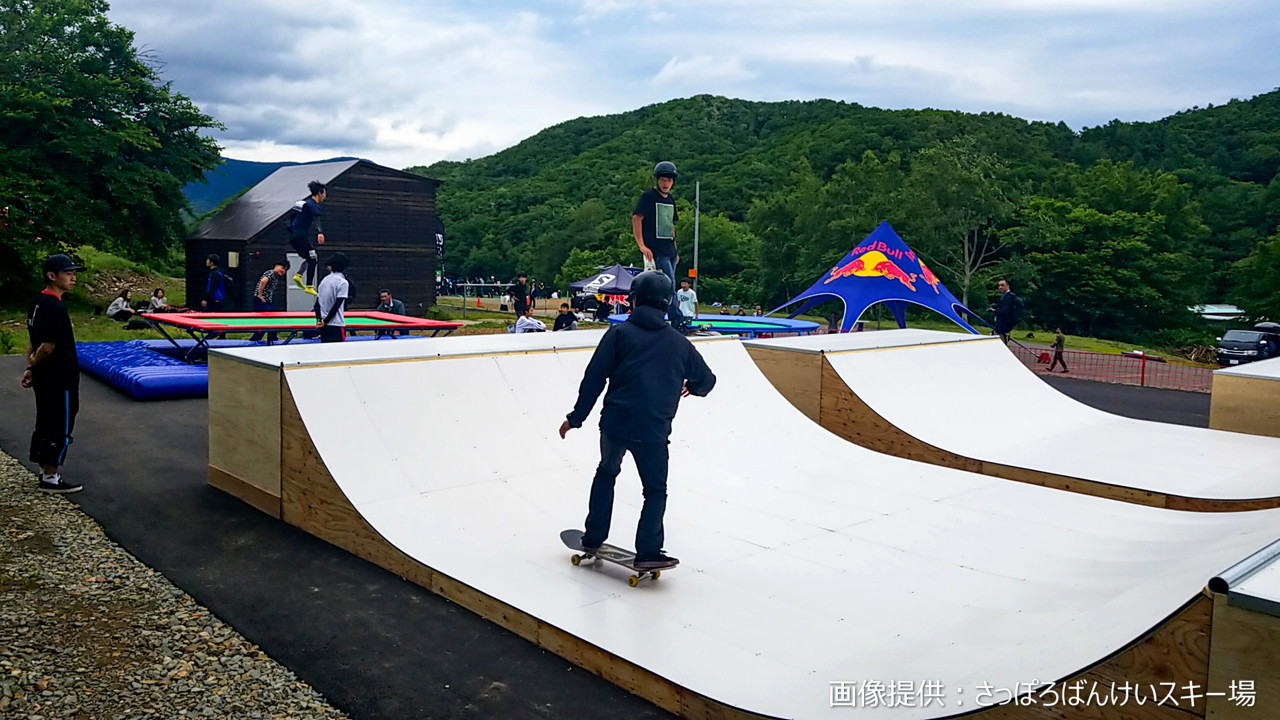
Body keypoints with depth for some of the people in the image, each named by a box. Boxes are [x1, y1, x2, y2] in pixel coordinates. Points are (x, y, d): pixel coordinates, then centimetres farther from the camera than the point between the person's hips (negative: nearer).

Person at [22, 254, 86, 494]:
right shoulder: (56, 308, -22)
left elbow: (32, 339, 11)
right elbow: (48, 347, -22)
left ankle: (45, 471, 29)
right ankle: (50, 478, 10)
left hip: (45, 377, 10)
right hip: (60, 379, -10)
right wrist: (33, 363, -3)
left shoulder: (37, 302, 8)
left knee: (45, 424, 18)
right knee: (61, 428, 2)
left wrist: (30, 367, 8)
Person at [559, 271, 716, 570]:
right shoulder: (679, 342, 9)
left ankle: (593, 537, 29)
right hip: (653, 430, 0)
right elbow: (706, 380, 17)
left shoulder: (619, 332, 2)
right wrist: (691, 386, 40)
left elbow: (594, 378, -2)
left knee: (606, 472, 26)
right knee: (655, 490, 15)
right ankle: (648, 552, 4)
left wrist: (575, 417, 4)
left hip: (615, 422, 0)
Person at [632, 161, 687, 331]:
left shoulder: (670, 199, 18)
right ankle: (677, 322, -13)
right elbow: (636, 218, -10)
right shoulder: (648, 196, -4)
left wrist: (675, 250, 22)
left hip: (669, 251, 8)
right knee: (669, 285, -14)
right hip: (656, 251, -8)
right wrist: (642, 245, -18)